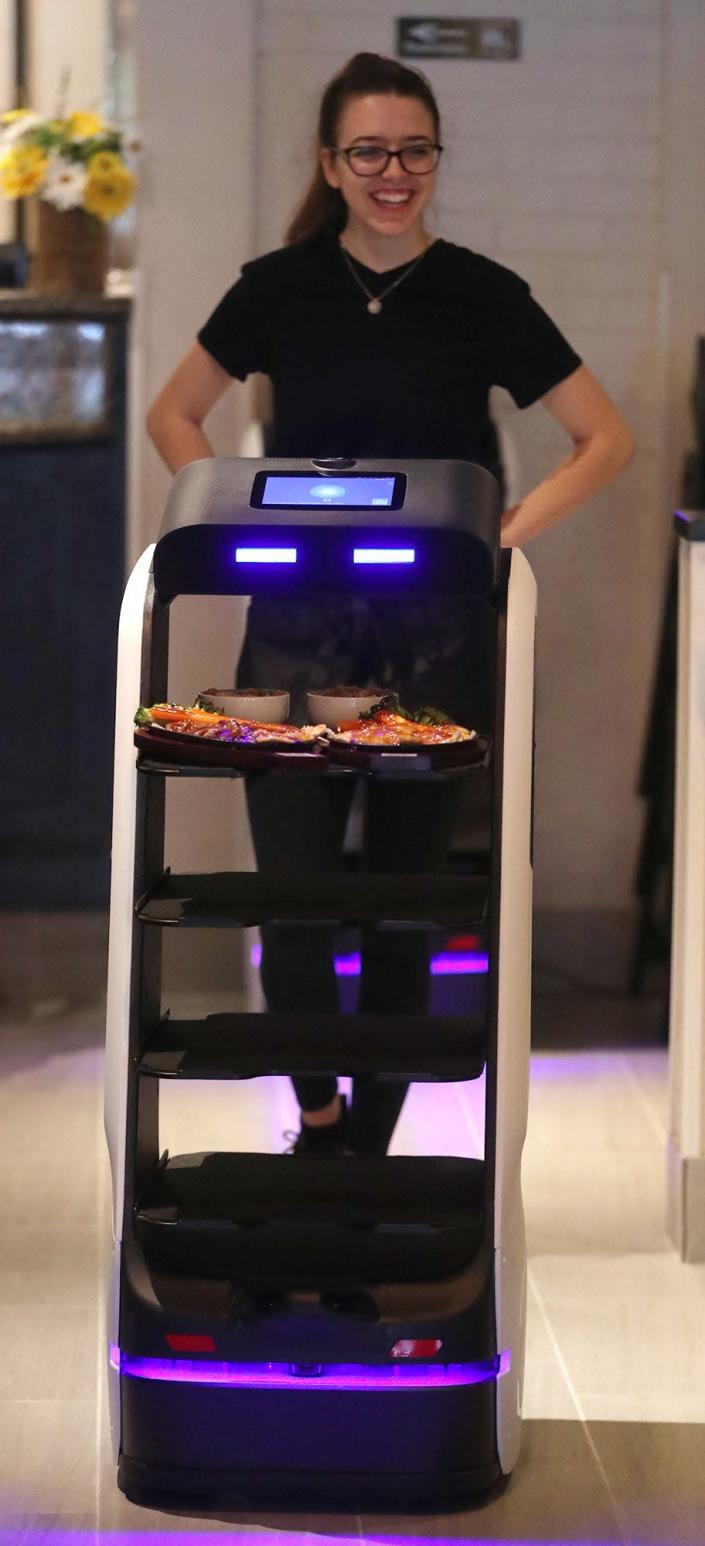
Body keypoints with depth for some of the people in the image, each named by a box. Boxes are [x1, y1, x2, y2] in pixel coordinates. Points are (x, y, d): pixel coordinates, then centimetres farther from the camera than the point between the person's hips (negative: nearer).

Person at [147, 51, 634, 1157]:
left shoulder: (482, 297, 0)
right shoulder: (279, 288, 3)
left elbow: (606, 441, 4)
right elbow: (174, 418, 16)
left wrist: (509, 530, -7)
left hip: (435, 638, 0)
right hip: (298, 630, 0)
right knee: (293, 897, -6)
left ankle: (371, 1142, 20)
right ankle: (317, 1115, 18)